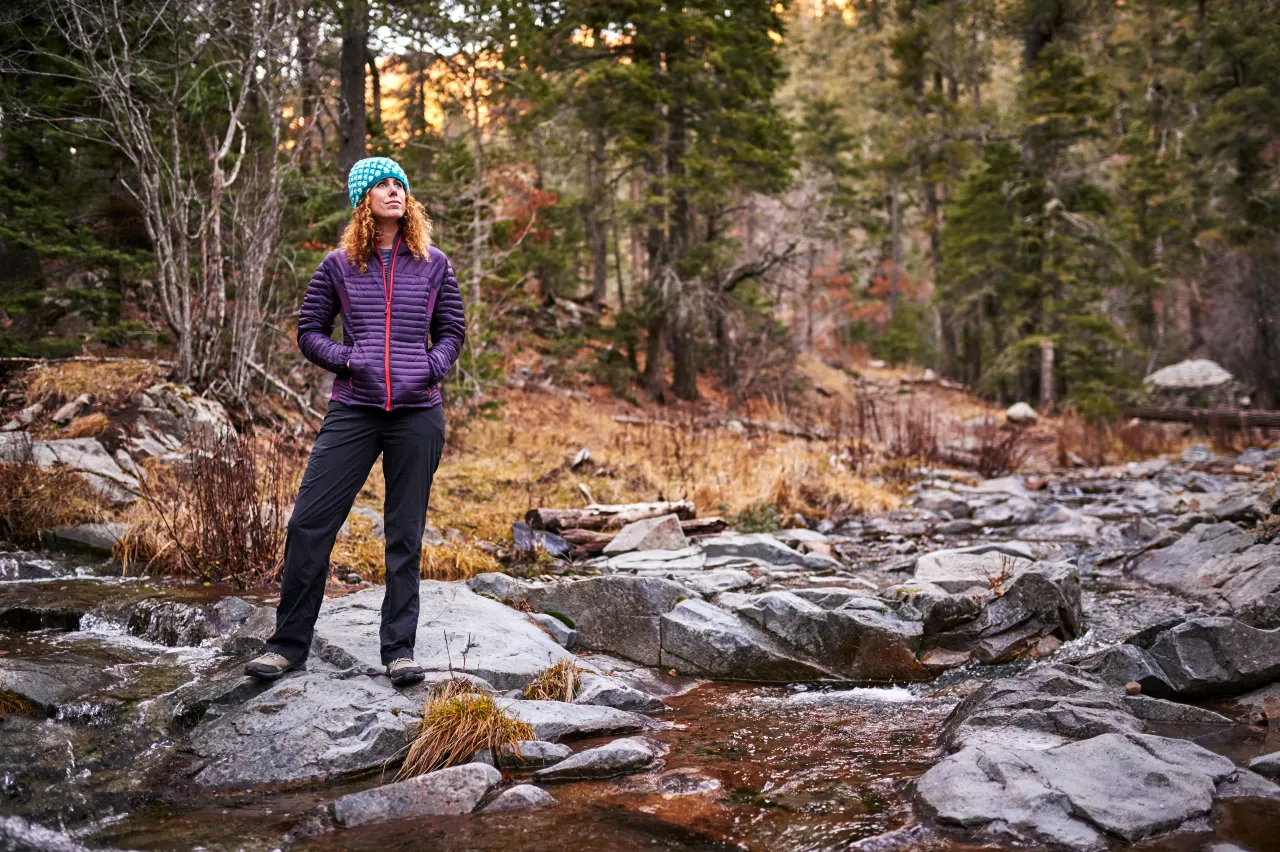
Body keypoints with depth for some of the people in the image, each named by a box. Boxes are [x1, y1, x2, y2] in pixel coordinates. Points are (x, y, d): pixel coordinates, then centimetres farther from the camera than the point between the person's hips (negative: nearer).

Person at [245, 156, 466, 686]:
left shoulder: (433, 265, 7)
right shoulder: (339, 265, 6)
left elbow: (452, 330, 15)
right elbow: (309, 330, 9)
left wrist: (433, 366, -4)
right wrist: (347, 360, -7)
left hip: (418, 414, 0)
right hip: (353, 412, 0)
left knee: (405, 535, 6)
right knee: (309, 523, -3)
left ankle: (399, 648, 16)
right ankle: (289, 643, 12)